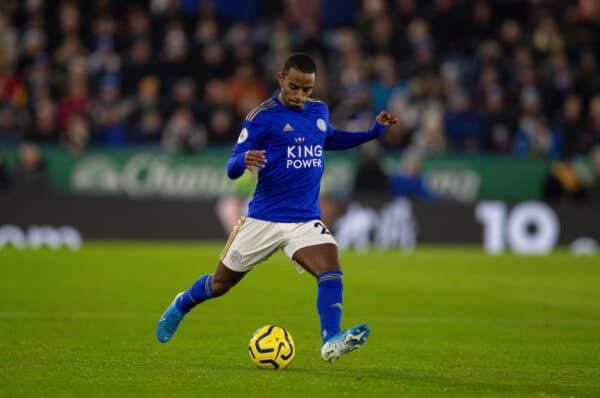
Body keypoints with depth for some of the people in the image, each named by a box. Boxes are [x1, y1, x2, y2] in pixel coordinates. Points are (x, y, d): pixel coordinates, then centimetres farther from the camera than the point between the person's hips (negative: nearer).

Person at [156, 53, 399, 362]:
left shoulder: (319, 111, 7)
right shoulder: (261, 117, -10)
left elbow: (329, 139, 31)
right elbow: (231, 169, -11)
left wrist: (374, 131, 20)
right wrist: (243, 161, -35)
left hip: (307, 221, 3)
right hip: (264, 219, -3)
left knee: (331, 272, -25)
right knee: (220, 284, 12)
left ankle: (331, 342, -35)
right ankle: (182, 305, 42)